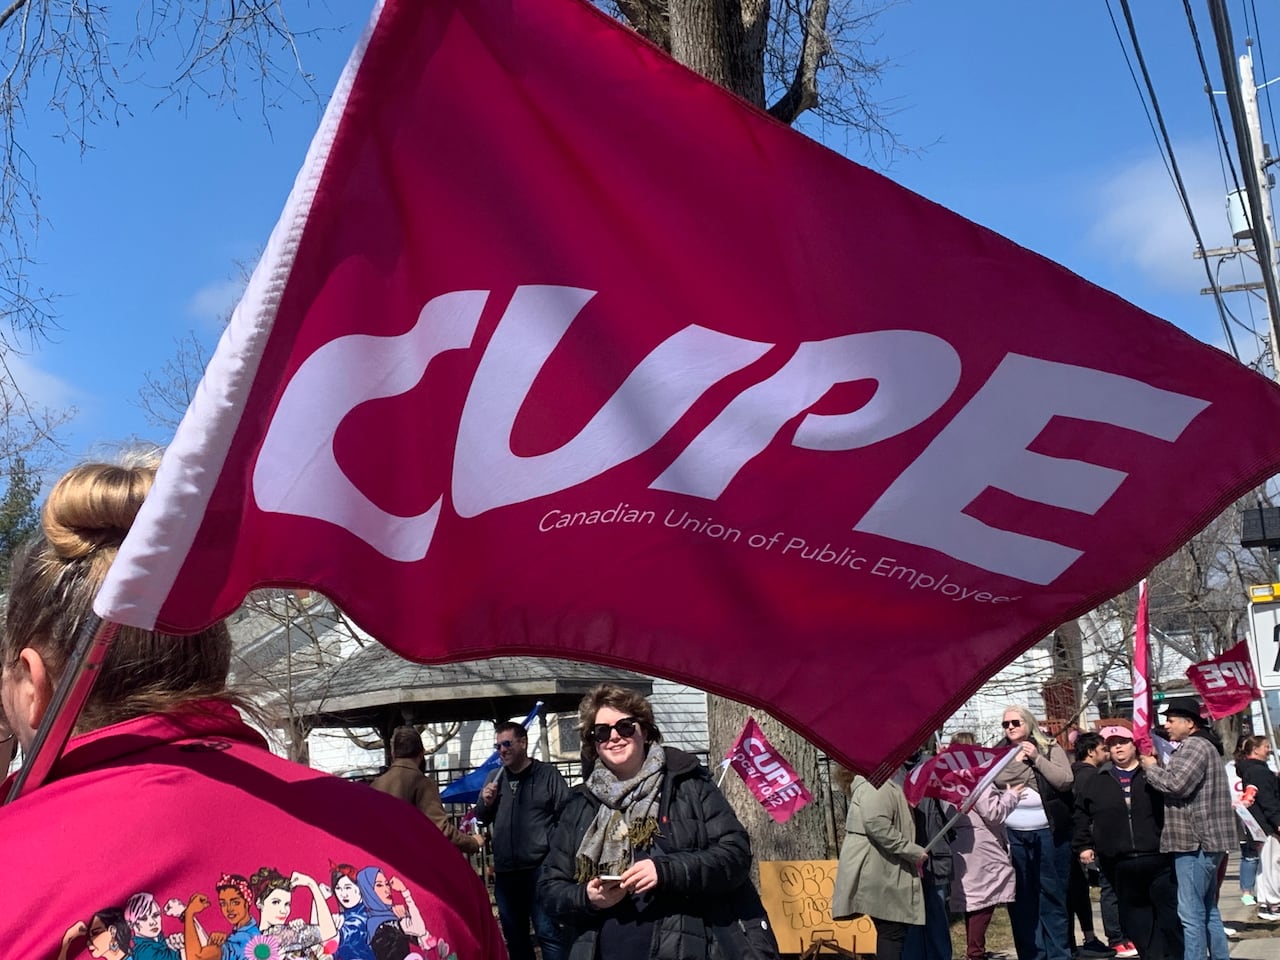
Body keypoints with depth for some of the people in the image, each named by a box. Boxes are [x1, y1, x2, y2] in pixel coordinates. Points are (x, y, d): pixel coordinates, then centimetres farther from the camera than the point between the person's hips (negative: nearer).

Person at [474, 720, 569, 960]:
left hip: (539, 868, -5)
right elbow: (481, 820, 19)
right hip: (505, 871, 5)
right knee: (514, 934, 15)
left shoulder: (547, 774, -3)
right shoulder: (495, 778, 11)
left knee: (547, 932, -6)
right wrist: (485, 804, -2)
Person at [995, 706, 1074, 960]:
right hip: (1012, 835, 2)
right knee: (1021, 900, 6)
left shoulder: (1050, 749, 5)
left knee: (1052, 898, 2)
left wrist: (1036, 758, -10)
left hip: (1048, 833, -2)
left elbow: (1065, 781, -8)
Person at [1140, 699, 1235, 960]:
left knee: (1191, 912, -11)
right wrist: (1157, 769, 13)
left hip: (1195, 841, -11)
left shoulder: (1194, 745, -12)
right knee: (1208, 909, 17)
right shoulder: (1203, 745, 22)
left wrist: (1151, 768, -7)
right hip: (1203, 840, 11)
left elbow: (1177, 784, -22)